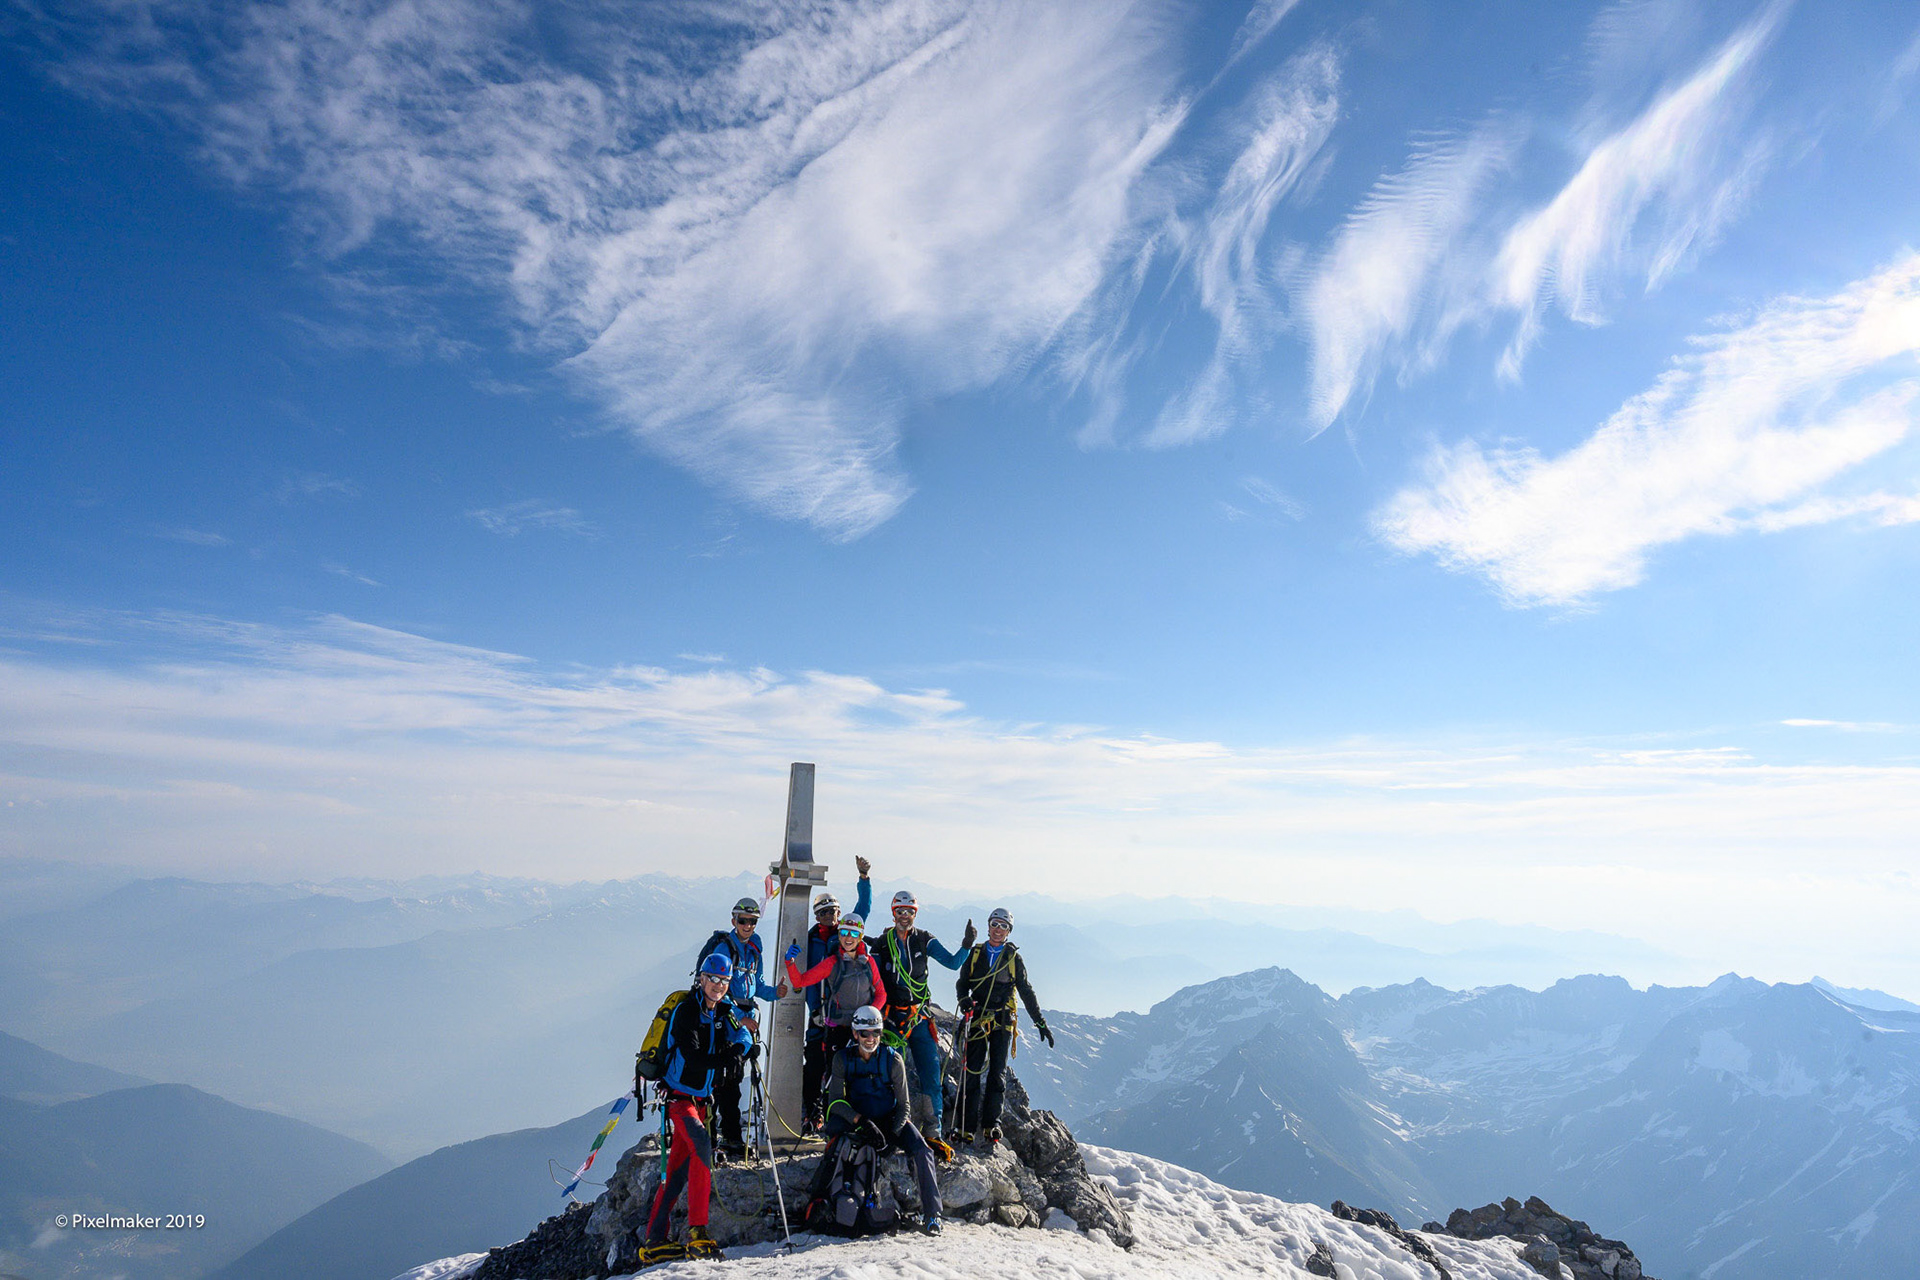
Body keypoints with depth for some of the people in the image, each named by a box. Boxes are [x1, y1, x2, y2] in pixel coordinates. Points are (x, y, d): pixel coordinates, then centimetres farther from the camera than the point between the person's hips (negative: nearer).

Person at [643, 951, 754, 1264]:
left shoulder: (723, 1011, 7)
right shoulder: (686, 1011, -15)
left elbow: (740, 1036, -3)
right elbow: (692, 1056, -23)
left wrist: (745, 1048, -25)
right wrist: (723, 1059, -36)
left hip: (700, 1097, 7)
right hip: (677, 1095, -7)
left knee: (678, 1168, 9)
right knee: (701, 1144, -25)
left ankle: (654, 1242, 17)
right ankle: (697, 1232, -25)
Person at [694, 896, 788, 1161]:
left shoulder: (753, 949, 10)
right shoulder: (724, 947, -13)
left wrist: (774, 993, -2)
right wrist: (739, 1018, -22)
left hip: (744, 1018, 7)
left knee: (734, 1078, 13)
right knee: (720, 1077, -9)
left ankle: (730, 1137, 21)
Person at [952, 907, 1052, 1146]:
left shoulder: (1013, 958, 7)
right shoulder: (975, 954, 9)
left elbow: (1026, 992, 10)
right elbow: (962, 983, 10)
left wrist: (1041, 1023, 8)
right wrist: (965, 1001, -12)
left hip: (1002, 1021, 0)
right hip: (977, 1020, 0)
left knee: (997, 1074, 0)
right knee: (972, 1073, -4)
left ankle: (992, 1125, 9)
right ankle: (966, 1127, -1)